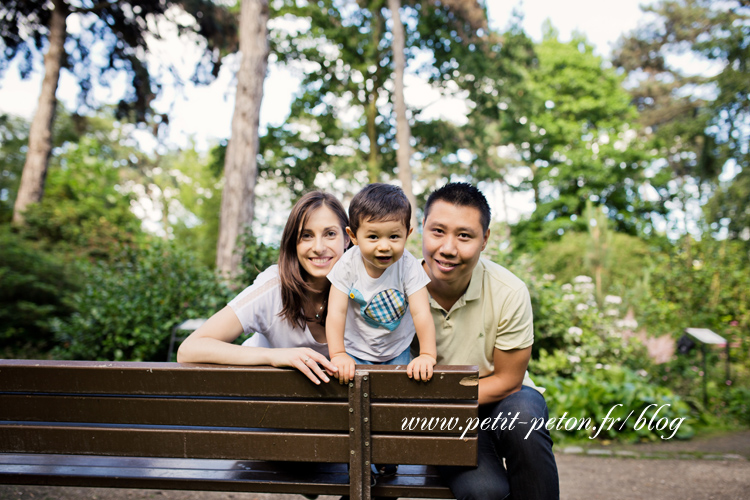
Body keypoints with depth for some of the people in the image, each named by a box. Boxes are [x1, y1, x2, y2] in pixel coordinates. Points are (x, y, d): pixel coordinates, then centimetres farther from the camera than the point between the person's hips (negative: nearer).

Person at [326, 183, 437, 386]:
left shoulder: (409, 266, -21)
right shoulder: (348, 265, -20)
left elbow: (421, 313, -23)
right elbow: (336, 311, -21)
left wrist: (427, 355, -30)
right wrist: (338, 355, -28)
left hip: (398, 351, 1)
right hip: (356, 351, 0)